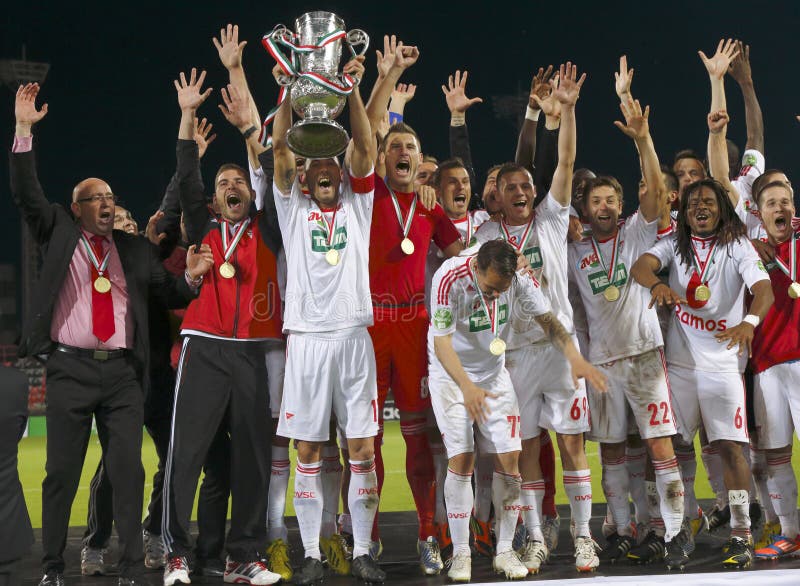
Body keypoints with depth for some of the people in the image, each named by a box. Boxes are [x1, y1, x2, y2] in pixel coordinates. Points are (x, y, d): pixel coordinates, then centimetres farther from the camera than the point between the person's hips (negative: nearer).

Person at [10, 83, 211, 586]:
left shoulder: (136, 249, 13)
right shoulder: (60, 233, 8)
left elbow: (170, 296, 14)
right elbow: (27, 195, -3)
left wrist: (190, 277, -7)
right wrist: (24, 131, -11)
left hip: (123, 373, 2)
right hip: (70, 369, -1)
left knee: (129, 472, -1)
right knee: (62, 473, 3)